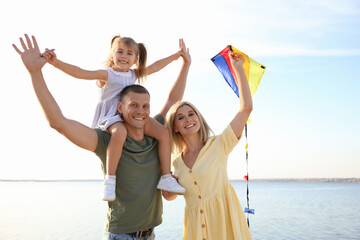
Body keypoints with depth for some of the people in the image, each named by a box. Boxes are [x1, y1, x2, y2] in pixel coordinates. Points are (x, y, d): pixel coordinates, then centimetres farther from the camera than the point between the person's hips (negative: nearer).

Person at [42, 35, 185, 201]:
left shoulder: (134, 74, 17)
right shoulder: (107, 74, -2)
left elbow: (154, 67, 31)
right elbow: (80, 73, -14)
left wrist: (174, 56, 38)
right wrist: (55, 62, -26)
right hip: (111, 116, -6)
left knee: (163, 132, -9)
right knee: (120, 132, -41)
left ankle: (166, 178, -4)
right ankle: (109, 180, -30)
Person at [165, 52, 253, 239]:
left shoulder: (218, 144, -4)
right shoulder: (176, 162, 7)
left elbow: (246, 108, -10)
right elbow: (171, 194, 20)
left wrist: (238, 69, -8)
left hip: (224, 218, -3)